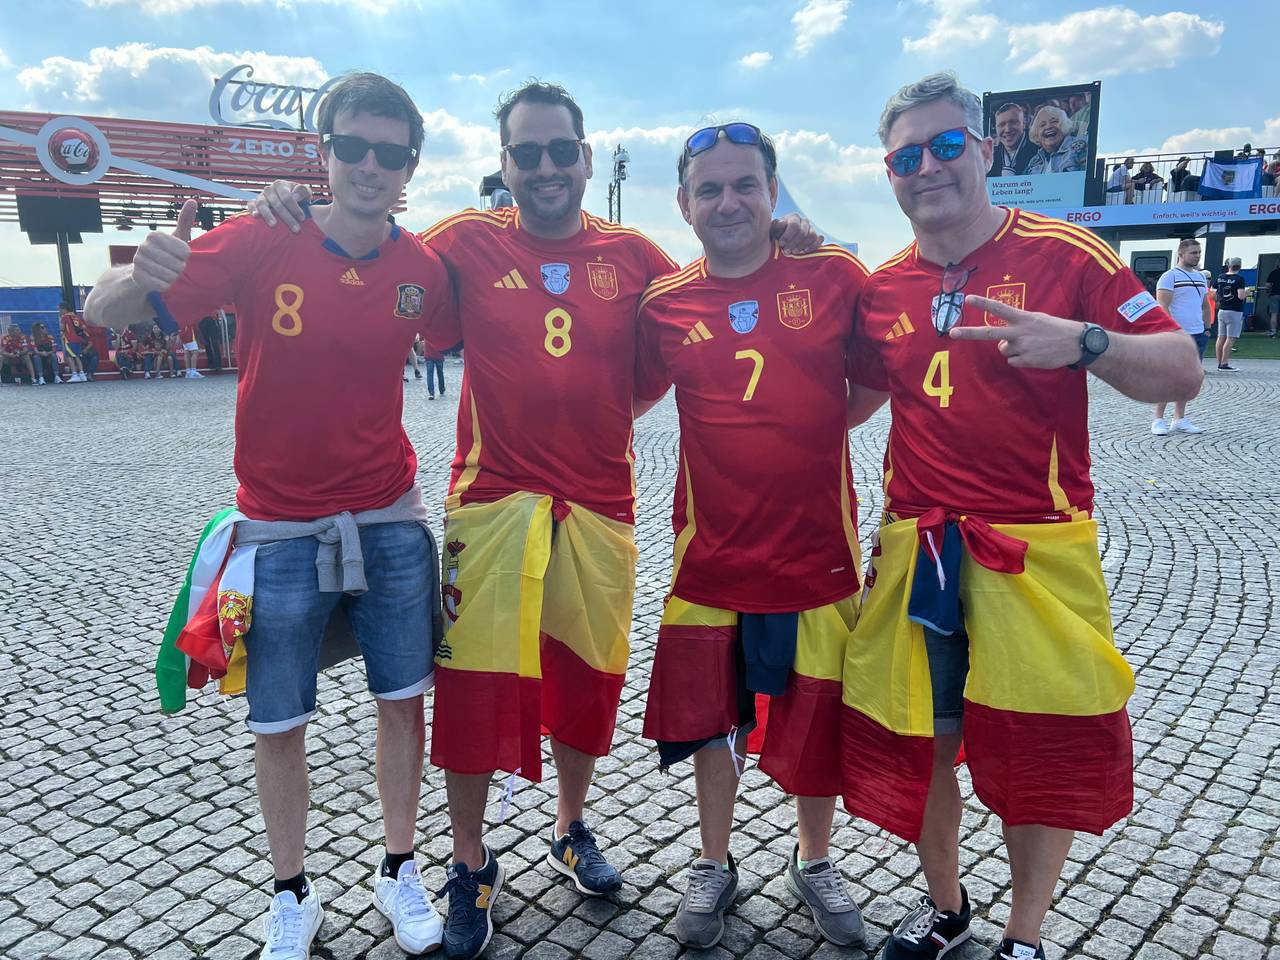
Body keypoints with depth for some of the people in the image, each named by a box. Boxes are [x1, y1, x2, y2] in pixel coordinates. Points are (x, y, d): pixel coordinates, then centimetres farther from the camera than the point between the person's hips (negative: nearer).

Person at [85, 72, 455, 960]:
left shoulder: (423, 267, -5)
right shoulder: (262, 242, -11)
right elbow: (102, 314, -11)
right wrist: (143, 275, -33)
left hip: (391, 524, 2)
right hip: (281, 530, -1)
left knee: (405, 702, 11)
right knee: (279, 725, 9)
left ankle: (400, 871, 33)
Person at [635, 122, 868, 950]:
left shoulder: (833, 275, -5)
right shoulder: (665, 305, -1)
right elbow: (630, 400, 12)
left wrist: (819, 423, -4)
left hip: (818, 549, -1)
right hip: (713, 554, 1)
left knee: (820, 718, 13)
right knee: (711, 716, 14)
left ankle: (815, 861, 40)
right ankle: (714, 866, 38)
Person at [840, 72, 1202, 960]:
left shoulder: (1067, 254, -3)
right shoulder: (882, 289, 7)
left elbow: (1184, 373, -6)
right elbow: (847, 404, 21)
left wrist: (1082, 341, -23)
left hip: (1038, 551, -3)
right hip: (916, 552, 4)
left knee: (1047, 752, 6)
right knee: (918, 738, 12)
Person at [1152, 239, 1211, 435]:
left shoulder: (1201, 277, 18)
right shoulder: (1169, 276, -5)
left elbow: (1205, 306, 24)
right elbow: (1162, 307, -12)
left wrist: (1207, 329, 15)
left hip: (1198, 336, 7)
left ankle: (1179, 419, 15)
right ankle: (1158, 420, -1)